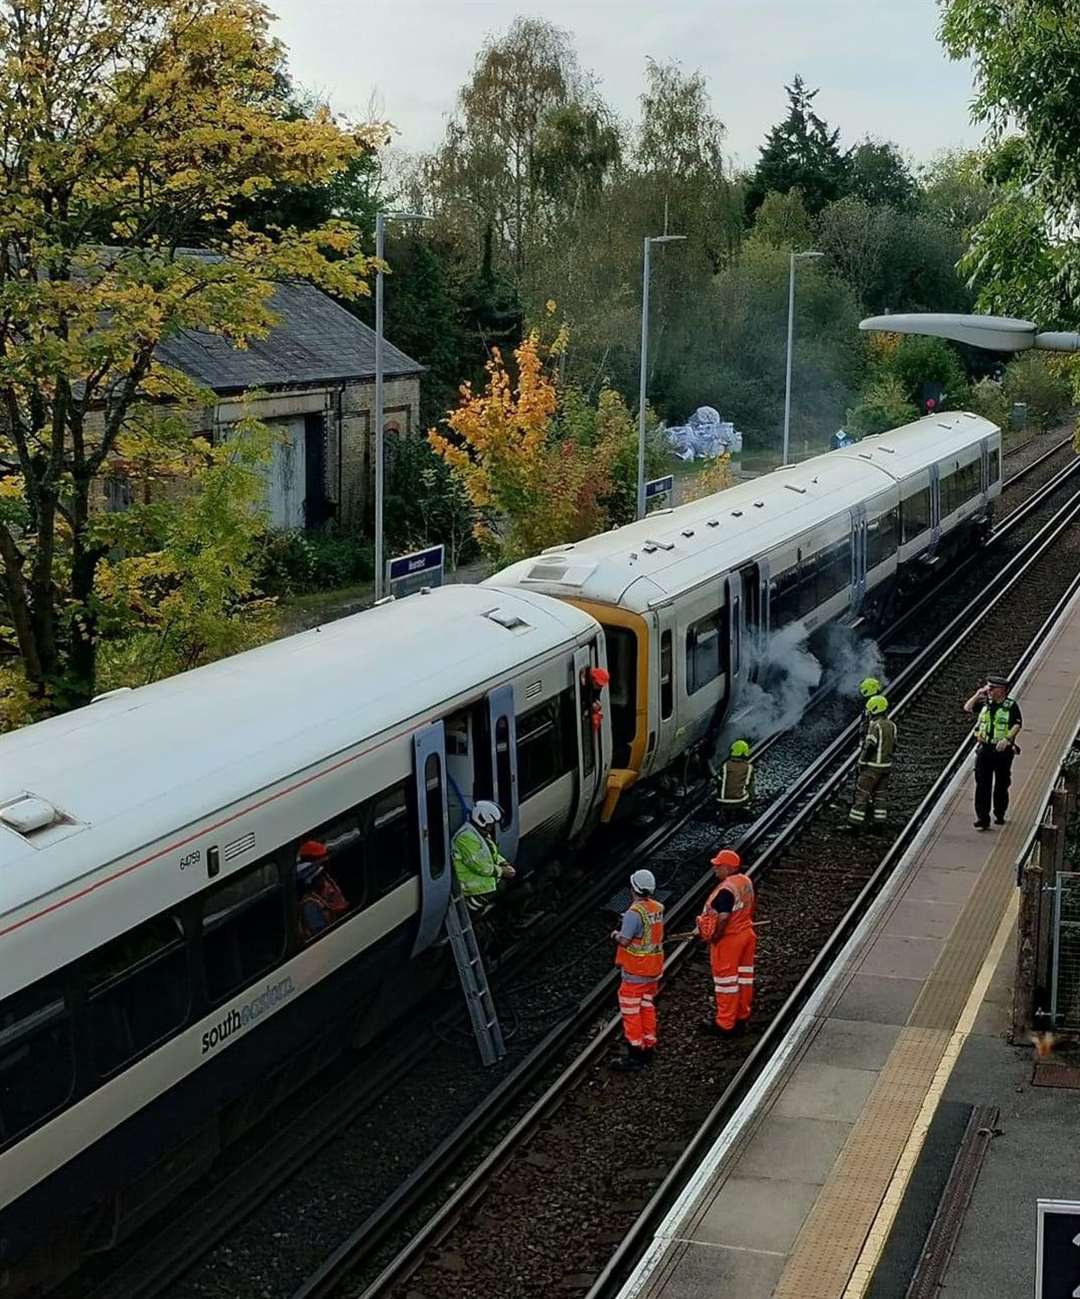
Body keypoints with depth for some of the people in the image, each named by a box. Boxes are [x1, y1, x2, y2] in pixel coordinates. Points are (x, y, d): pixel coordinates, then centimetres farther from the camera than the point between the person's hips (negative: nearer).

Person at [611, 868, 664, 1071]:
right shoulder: (657, 908, 2)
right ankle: (648, 1049, 25)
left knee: (631, 1012, 1)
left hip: (635, 972, -8)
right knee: (648, 1008, 18)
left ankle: (635, 1056, 4)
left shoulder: (634, 913, -23)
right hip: (654, 969, 8)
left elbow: (624, 941, -24)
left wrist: (616, 934, -2)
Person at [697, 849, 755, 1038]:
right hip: (746, 934, 9)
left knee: (726, 981, 4)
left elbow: (723, 918, -29)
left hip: (729, 939, -9)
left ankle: (725, 1024, 14)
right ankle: (742, 1017, 32)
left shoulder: (726, 889, -27)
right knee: (744, 976, 18)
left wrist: (713, 937, -17)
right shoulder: (746, 880, 1)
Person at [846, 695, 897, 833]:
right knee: (878, 794, 17)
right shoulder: (891, 725, 7)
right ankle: (879, 823, 17)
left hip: (872, 766, -8)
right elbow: (893, 745, 13)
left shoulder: (875, 726, -19)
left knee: (861, 794, -2)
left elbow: (869, 748, -20)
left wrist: (862, 764, -12)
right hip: (886, 766, 8)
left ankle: (854, 825, -3)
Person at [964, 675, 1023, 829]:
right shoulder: (985, 703, 7)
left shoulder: (1011, 705, -5)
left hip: (1003, 749, -3)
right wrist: (977, 695, -3)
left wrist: (1007, 739, -23)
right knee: (982, 784, -3)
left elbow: (1017, 725, -11)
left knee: (1002, 785, 8)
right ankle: (982, 818, -3)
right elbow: (967, 708, 7)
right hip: (984, 748, 3)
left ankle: (1000, 815, 24)